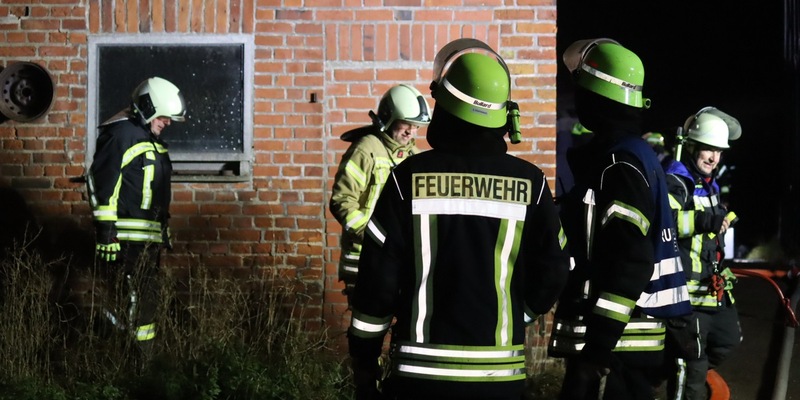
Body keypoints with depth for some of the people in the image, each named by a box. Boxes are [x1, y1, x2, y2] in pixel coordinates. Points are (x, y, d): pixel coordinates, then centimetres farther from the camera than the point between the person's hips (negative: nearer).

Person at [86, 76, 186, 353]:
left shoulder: (151, 138, 19)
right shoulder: (122, 133, -11)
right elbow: (102, 182, -18)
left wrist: (164, 227, 26)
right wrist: (105, 231, -21)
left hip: (151, 234, 10)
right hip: (127, 235, -10)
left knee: (147, 299, 14)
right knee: (129, 299, -10)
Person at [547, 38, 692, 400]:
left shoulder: (619, 162, -15)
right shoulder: (636, 154, 17)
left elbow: (629, 263, -24)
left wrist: (597, 346, -25)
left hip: (616, 346, -10)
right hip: (628, 342, 10)